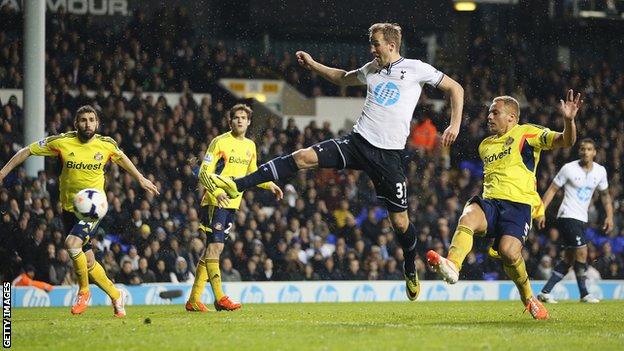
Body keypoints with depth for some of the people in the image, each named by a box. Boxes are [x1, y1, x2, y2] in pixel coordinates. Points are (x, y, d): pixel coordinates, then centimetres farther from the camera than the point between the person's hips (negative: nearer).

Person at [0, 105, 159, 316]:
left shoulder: (106, 145, -4)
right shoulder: (62, 142, -7)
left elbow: (121, 158, 20)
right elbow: (28, 151, 2)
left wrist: (140, 179, 28)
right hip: (70, 209, 3)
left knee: (72, 243, -28)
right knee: (88, 262, 8)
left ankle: (84, 291, -7)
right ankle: (116, 296, 29)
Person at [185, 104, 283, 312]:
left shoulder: (250, 146, 13)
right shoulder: (220, 142, -7)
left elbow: (252, 174, 28)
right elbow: (204, 173, -11)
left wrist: (269, 185, 11)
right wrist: (217, 192, -26)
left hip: (232, 204, 7)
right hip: (215, 202, -7)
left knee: (213, 248, 8)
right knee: (215, 246, -13)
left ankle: (194, 300, 11)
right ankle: (219, 298, -16)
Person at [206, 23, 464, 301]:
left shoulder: (415, 69, -2)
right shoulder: (371, 70, 14)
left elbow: (455, 88, 4)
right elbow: (343, 78, 35)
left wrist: (455, 125, -6)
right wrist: (313, 65, 24)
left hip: (389, 155, -4)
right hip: (357, 141, 4)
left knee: (400, 221, 0)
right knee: (304, 157, -14)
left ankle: (411, 272, 27)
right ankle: (238, 185, -19)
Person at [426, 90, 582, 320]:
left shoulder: (526, 133, 6)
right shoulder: (485, 145, 26)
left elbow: (565, 141, -5)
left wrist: (569, 120, -23)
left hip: (518, 203, -5)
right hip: (490, 201, 5)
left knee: (508, 251, -28)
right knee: (468, 217, -31)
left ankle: (528, 297, 0)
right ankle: (452, 265, -56)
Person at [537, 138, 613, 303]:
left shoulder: (600, 171, 6)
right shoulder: (569, 168, -9)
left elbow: (605, 194, 20)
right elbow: (552, 189, -4)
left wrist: (609, 216, 9)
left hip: (582, 220, 7)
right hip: (567, 216, -7)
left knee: (570, 259, 6)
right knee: (582, 252, -15)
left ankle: (545, 292, 11)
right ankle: (584, 294, -3)